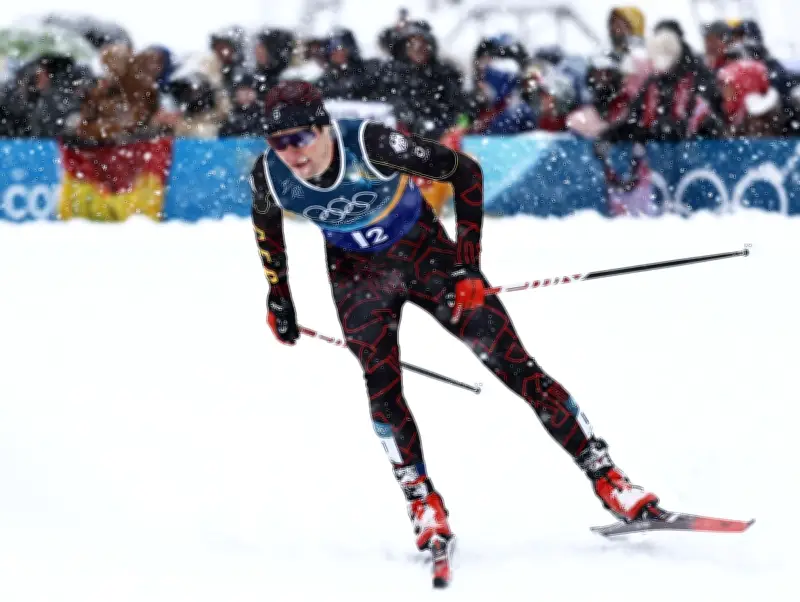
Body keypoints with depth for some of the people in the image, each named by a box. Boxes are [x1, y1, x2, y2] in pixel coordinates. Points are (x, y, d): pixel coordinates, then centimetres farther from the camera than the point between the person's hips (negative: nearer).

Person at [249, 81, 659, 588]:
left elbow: (465, 172, -22)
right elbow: (266, 224, 4)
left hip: (424, 250, -2)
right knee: (381, 384, -19)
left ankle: (609, 481, -1)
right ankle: (426, 508, -7)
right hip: (357, 272, 3)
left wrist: (468, 265, -22)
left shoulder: (370, 145, -34)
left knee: (512, 362, -6)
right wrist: (278, 299, 10)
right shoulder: (270, 177, -22)